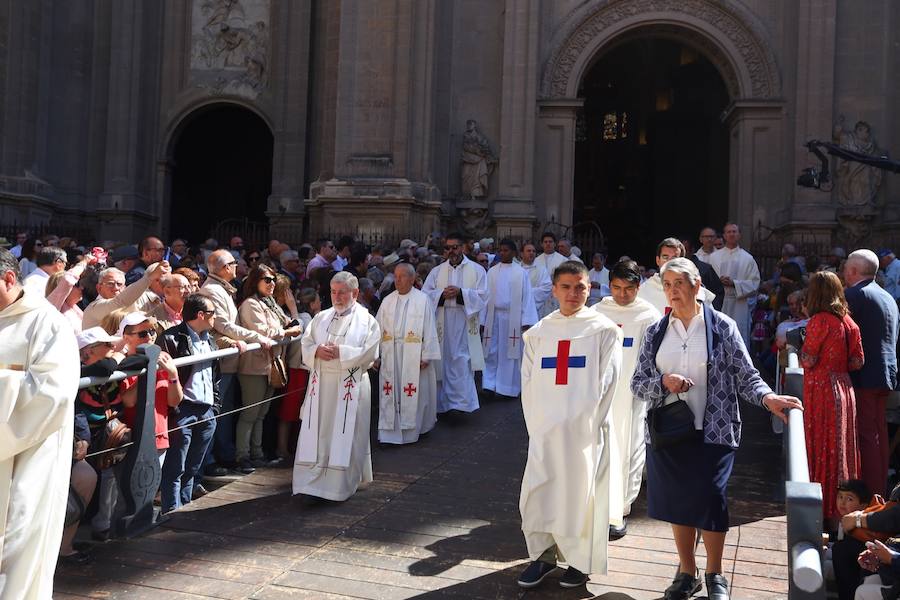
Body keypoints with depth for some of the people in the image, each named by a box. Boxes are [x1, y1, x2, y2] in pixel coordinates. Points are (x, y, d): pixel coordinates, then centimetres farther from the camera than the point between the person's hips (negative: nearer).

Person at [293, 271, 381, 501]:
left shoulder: (367, 321, 0)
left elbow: (368, 353, -10)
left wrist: (340, 352, -15)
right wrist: (317, 351, -12)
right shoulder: (321, 318, 13)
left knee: (345, 436, 1)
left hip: (350, 385, -4)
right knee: (316, 433, 4)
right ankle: (313, 481, 14)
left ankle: (342, 485, 12)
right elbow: (305, 344, 10)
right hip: (320, 384, 4)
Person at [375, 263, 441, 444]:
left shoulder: (423, 300, -4)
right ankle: (389, 432, 12)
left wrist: (426, 355, -10)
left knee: (414, 394, 3)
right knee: (390, 395, 5)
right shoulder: (387, 301, 8)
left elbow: (429, 329, -6)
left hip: (413, 356, -4)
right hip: (390, 356, 4)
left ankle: (411, 430, 17)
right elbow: (378, 329, 9)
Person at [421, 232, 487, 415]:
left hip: (465, 325, -2)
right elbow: (425, 294, 5)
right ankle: (443, 404, 14)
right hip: (442, 324, 2)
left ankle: (462, 402, -6)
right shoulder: (437, 271, 12)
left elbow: (482, 296, -3)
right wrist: (442, 294, -12)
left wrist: (461, 292, -14)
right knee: (444, 362, 5)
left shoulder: (477, 270, 6)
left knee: (463, 363, -9)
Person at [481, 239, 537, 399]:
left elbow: (527, 297, -2)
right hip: (494, 317, 2)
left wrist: (526, 321, -9)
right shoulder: (492, 272, 7)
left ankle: (510, 387, 14)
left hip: (513, 318, -2)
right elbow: (486, 296, 6)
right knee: (492, 352, 1)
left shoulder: (521, 273, 1)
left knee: (511, 353, 4)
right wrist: (482, 320, 0)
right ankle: (490, 384, 6)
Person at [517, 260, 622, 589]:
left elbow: (605, 384, -3)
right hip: (544, 429, 3)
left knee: (580, 494, 2)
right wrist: (536, 424, -1)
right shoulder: (537, 333, 10)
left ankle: (580, 560, 19)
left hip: (586, 430, -3)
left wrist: (584, 423, -8)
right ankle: (543, 555, 21)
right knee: (536, 493, 4)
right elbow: (528, 385, 9)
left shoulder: (604, 330, 0)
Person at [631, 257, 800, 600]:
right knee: (676, 501, 10)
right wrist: (664, 382, -13)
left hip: (713, 431, -3)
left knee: (710, 500, -1)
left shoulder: (722, 327, -2)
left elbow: (746, 376, -3)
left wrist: (768, 397, -21)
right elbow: (637, 384, 6)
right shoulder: (656, 331, 5)